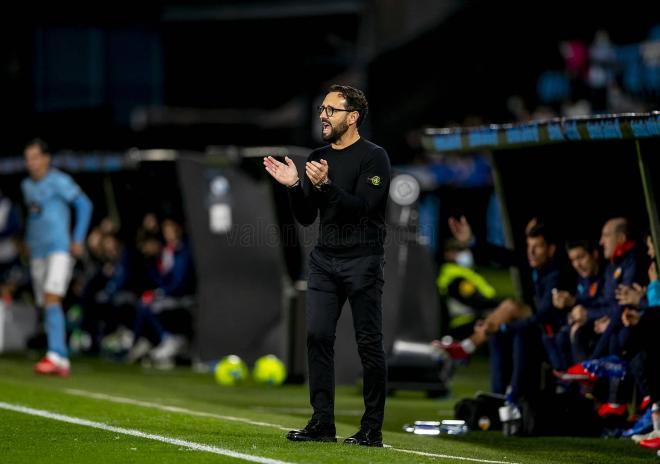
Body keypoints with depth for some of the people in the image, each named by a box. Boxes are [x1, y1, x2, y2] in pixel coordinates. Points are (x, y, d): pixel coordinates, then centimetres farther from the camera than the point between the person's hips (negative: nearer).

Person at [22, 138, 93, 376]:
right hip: (37, 253, 7)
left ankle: (55, 356, -27)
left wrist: (78, 240, -14)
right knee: (46, 305, 4)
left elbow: (84, 204, -10)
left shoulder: (58, 181, -7)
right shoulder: (27, 185, 15)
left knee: (51, 301, -20)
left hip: (59, 249, -7)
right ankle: (63, 363, 8)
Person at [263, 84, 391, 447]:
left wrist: (325, 185, -28)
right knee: (317, 336, -1)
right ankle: (322, 423, 3)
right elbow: (306, 217, 13)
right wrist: (293, 186, -4)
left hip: (362, 260, -6)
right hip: (324, 260, 6)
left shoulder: (373, 157, -6)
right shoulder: (318, 158, 13)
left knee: (369, 343, -4)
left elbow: (362, 208, -18)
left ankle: (372, 429, -1)